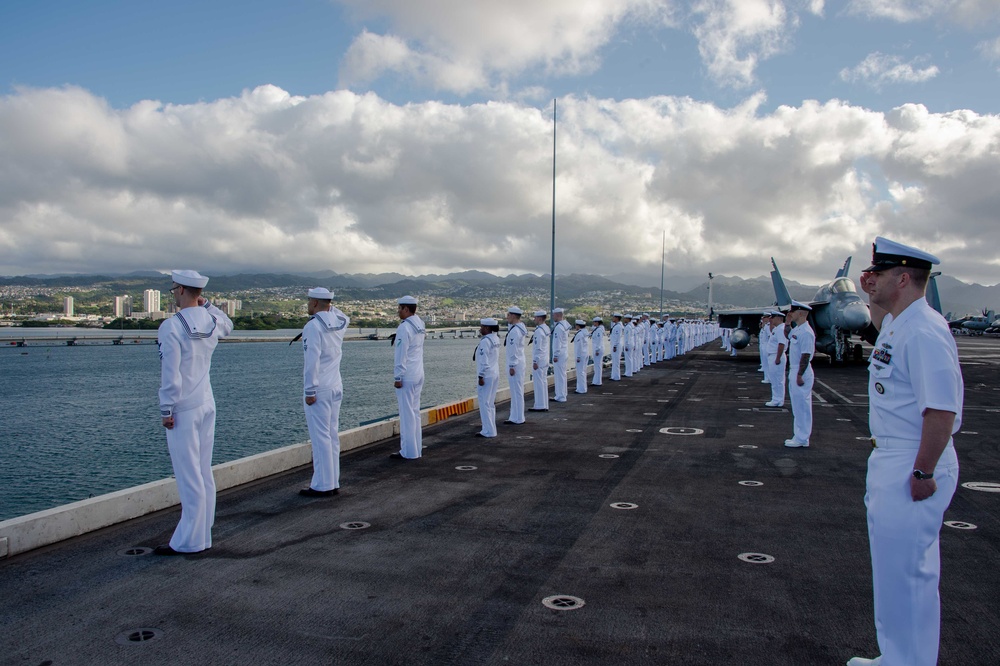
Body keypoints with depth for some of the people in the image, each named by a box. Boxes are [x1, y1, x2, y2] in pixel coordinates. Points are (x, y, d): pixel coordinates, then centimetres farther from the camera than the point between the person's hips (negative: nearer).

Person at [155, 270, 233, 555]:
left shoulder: (171, 327, -16)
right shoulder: (213, 322, 4)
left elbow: (170, 374, -18)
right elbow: (227, 326, 31)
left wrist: (166, 410, -10)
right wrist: (206, 304, 17)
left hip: (183, 410, -7)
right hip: (207, 404, 7)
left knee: (188, 478, -2)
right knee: (204, 474, 12)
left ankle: (189, 541, 5)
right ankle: (203, 536, 19)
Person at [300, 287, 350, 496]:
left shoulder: (313, 326, -14)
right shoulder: (339, 323, 7)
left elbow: (312, 361, -20)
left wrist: (310, 391, -17)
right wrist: (329, 306, 20)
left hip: (318, 389, -8)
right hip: (336, 387, 8)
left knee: (320, 437, -4)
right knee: (332, 436, 11)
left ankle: (322, 486, 0)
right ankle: (333, 483, 16)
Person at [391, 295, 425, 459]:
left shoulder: (404, 328, -15)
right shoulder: (420, 325, 11)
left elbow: (401, 355, -16)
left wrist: (398, 377, -13)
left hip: (406, 376, -8)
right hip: (419, 375, 9)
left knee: (406, 414, -3)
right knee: (415, 412, 13)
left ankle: (408, 452, 1)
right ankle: (417, 448, 19)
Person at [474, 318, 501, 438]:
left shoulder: (485, 341, -17)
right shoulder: (496, 339, 9)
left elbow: (484, 361, -20)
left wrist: (481, 377, -16)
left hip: (487, 375, -9)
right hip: (495, 373, 9)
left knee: (484, 403, -3)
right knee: (490, 403, 15)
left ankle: (488, 431, -1)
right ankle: (491, 429, 20)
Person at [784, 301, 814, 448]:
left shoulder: (806, 332, -19)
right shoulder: (796, 329, 10)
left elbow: (805, 356, -22)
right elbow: (787, 336, 31)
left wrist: (800, 375, -23)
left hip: (801, 373, -10)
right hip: (794, 371, 10)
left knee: (802, 405, -4)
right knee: (797, 406, 15)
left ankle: (802, 439, 2)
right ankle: (798, 436, 24)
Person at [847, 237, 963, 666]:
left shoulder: (923, 331, -21)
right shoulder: (896, 324, 9)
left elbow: (942, 410, -26)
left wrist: (923, 474, -23)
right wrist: (874, 299, 23)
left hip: (912, 469, -11)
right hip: (888, 462, 11)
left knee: (906, 571, -2)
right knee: (892, 568, 20)